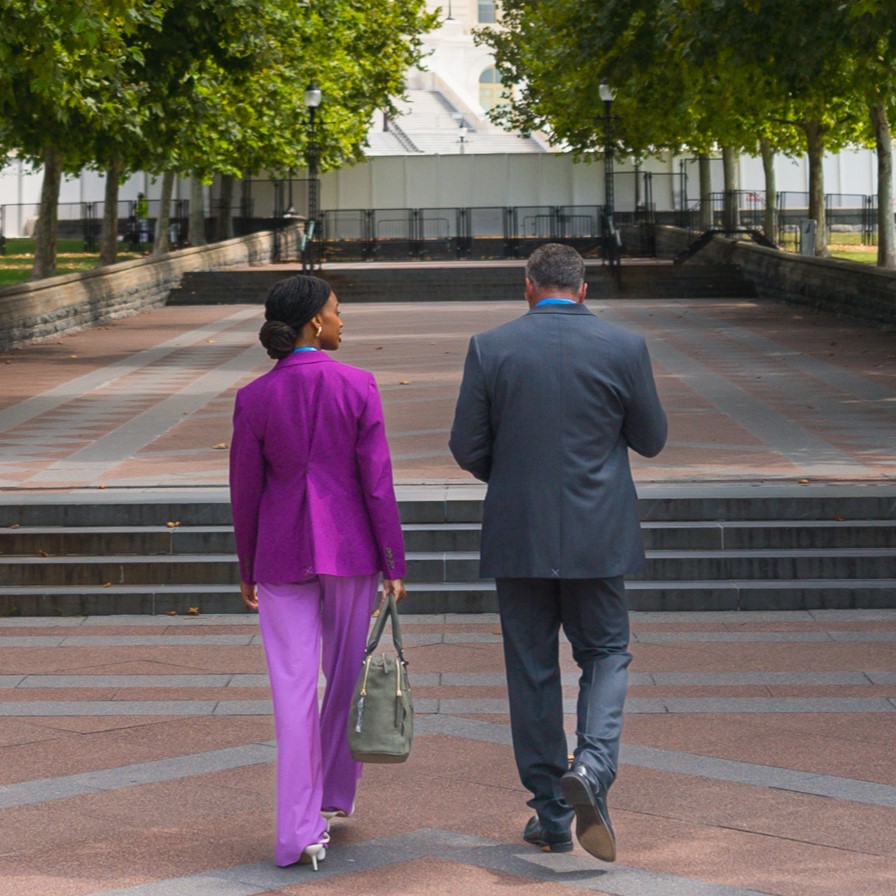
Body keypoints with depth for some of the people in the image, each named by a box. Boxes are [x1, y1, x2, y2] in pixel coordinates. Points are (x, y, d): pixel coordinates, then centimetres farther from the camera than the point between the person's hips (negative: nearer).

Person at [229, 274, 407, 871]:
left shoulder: (254, 399, -6)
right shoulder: (358, 386, -10)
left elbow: (245, 492, -1)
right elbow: (376, 480, -10)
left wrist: (248, 569, 12)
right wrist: (395, 563, -3)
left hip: (283, 553, 0)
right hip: (350, 547, 0)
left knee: (294, 688, 1)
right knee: (346, 671, 20)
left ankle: (301, 832, -5)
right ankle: (334, 792, 35)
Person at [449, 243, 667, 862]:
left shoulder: (491, 349, -4)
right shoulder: (624, 348, -4)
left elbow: (468, 448, -3)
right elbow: (652, 440, 4)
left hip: (517, 535, 0)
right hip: (597, 536, 0)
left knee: (532, 669, 9)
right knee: (605, 653, 14)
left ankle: (552, 816, 13)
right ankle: (594, 764, -12)